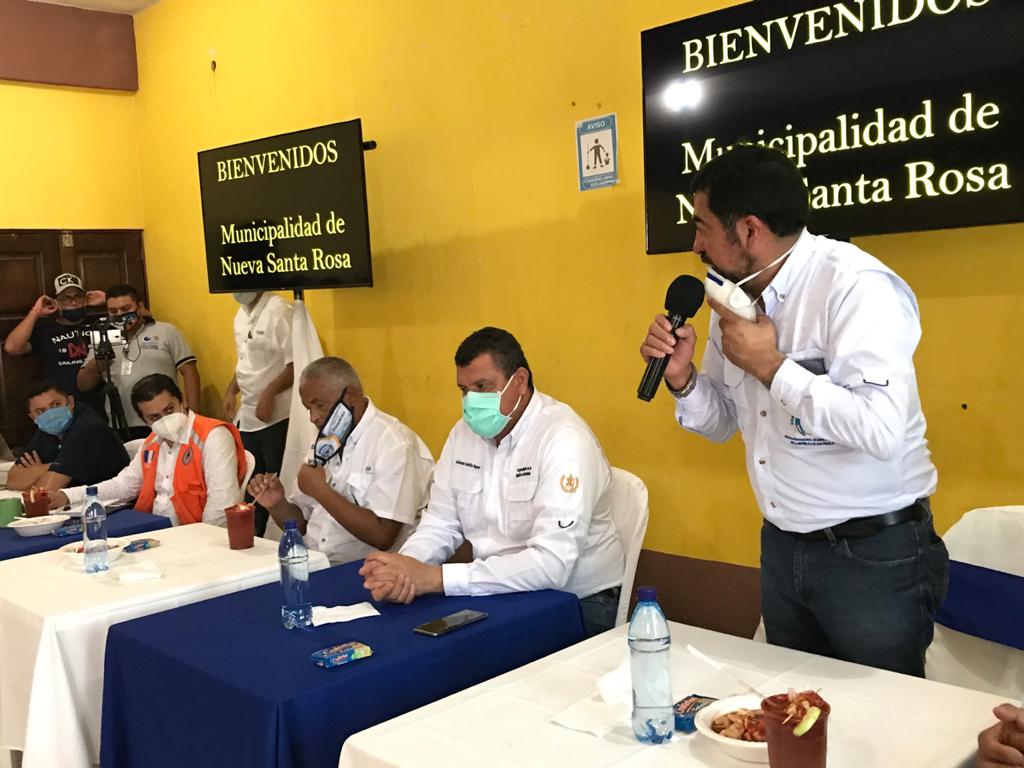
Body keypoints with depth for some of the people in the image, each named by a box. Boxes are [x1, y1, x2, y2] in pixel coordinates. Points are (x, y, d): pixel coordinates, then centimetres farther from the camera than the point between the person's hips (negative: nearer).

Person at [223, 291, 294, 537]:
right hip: (247, 416, 8)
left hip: (276, 417, -8)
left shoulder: (278, 311, -14)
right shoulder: (241, 315, 14)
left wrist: (269, 393, -23)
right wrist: (231, 391, 12)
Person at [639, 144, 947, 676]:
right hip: (781, 545, 8)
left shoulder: (856, 286, -20)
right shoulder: (737, 295, 5)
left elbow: (881, 430, -33)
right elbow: (722, 423, 13)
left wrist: (770, 365, -23)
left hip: (873, 550, -7)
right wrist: (682, 379, -8)